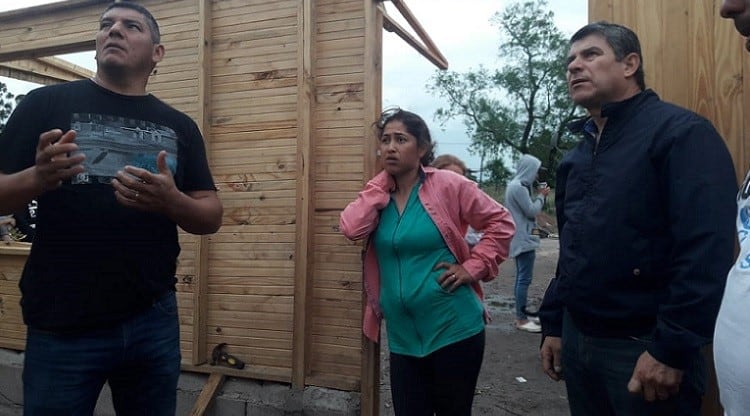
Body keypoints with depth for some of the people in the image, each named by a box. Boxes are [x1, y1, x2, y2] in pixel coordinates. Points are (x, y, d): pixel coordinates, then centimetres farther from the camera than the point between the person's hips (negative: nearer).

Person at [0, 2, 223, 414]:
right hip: (61, 326, -2)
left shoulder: (180, 126, 7)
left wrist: (171, 202, -15)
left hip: (154, 322, 3)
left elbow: (211, 217, 5)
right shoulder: (45, 103, 1)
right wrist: (39, 178, -21)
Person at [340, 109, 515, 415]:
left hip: (453, 330, -3)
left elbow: (500, 223, -3)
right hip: (402, 336, 4)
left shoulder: (448, 185, -8)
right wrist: (383, 181, -9)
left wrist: (472, 267, -12)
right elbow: (351, 229, -13)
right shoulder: (377, 194, 5)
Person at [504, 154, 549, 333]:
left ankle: (521, 315, 21)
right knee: (525, 279, -7)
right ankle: (521, 319, -2)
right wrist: (541, 196, -2)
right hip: (524, 240, -11)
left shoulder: (517, 186, 14)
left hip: (521, 239, 11)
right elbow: (532, 211, -16)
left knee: (521, 278, 14)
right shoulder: (518, 188, -18)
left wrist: (538, 194, 6)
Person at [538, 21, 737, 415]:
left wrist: (671, 348, -21)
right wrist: (552, 323, 13)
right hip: (577, 339, 7)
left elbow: (706, 251, -20)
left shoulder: (682, 132, -11)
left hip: (644, 347, -7)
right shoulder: (576, 155, 12)